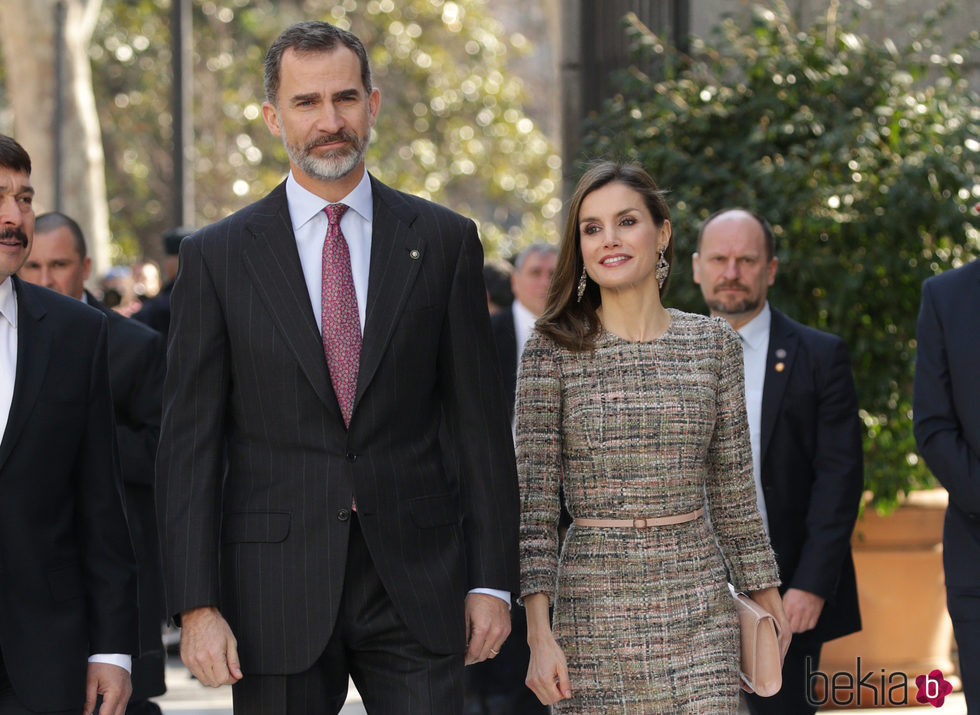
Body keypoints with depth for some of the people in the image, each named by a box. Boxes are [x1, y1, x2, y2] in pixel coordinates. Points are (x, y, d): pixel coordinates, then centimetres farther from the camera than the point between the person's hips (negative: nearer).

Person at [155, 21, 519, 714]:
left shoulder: (444, 241, 5)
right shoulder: (216, 257, 3)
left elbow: (480, 423, 6)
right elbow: (190, 443, 1)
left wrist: (492, 580, 1)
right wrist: (197, 604, -7)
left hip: (416, 581, 1)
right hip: (276, 591, 0)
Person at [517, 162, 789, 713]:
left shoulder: (713, 342, 7)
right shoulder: (554, 348, 0)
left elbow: (733, 487, 13)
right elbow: (534, 501, -3)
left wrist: (769, 600, 12)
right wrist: (539, 635, -10)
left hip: (697, 600, 2)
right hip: (594, 600, -1)